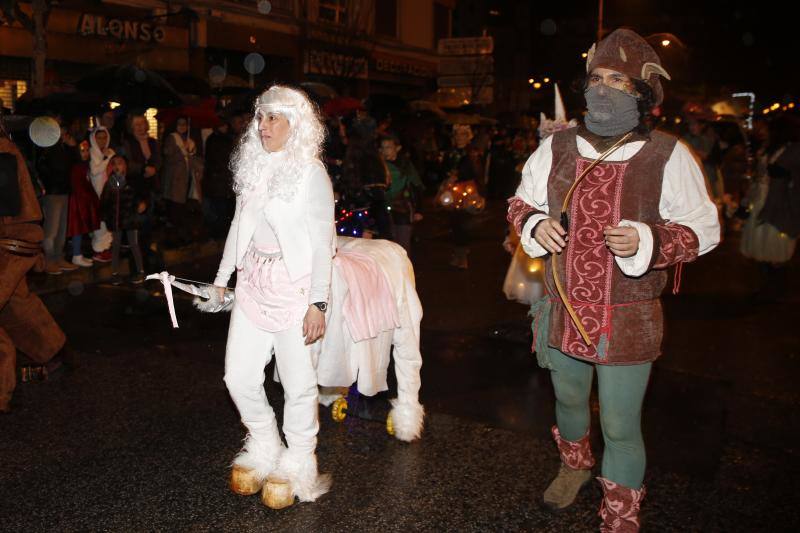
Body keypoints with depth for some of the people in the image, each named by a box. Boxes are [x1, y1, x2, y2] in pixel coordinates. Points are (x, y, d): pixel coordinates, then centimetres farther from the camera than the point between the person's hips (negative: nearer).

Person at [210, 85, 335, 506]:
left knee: (298, 381, 3)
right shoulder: (253, 166, 10)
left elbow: (322, 242, -10)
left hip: (293, 285, -6)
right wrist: (222, 277, 16)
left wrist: (318, 302, -15)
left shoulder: (311, 173, -9)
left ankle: (298, 464, 25)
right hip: (252, 281, 6)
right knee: (239, 376, 7)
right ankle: (265, 449, 32)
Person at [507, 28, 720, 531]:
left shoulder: (668, 155, -9)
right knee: (569, 400, 25)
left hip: (628, 320, -4)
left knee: (621, 428, 4)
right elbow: (521, 203, 13)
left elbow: (702, 229, -5)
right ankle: (575, 463, 57)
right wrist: (535, 224, -10)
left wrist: (647, 241, -23)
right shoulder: (556, 147, 1)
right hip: (563, 312, 4)